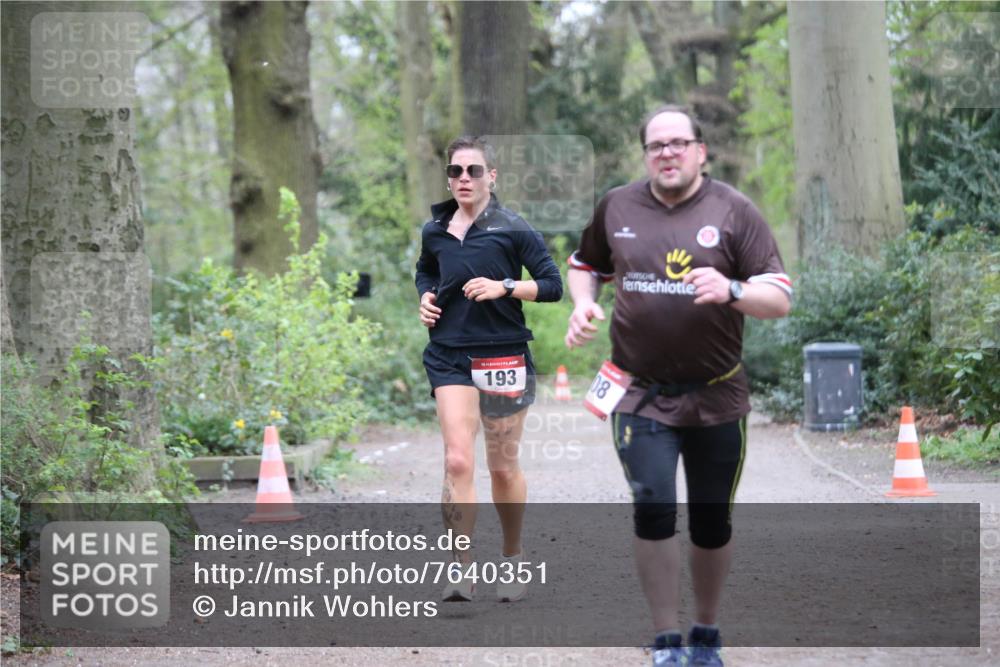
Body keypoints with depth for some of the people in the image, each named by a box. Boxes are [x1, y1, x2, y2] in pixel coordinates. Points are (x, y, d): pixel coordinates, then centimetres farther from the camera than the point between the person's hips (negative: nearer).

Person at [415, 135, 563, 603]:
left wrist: (504, 287, -17)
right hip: (450, 357, 2)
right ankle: (461, 570, -14)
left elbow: (553, 284, -4)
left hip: (504, 355, -2)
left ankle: (512, 558, 29)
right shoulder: (434, 231, 8)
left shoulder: (513, 229, -4)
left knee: (503, 468, 8)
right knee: (457, 461, -14)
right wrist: (426, 297, 9)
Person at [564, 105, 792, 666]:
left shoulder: (733, 211, -3)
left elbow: (781, 299, -8)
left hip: (717, 398, 0)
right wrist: (584, 305, 3)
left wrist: (731, 290, -27)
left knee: (712, 523, 9)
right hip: (640, 394, 0)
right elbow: (586, 264, 24)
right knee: (654, 509, -16)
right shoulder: (617, 208, 4)